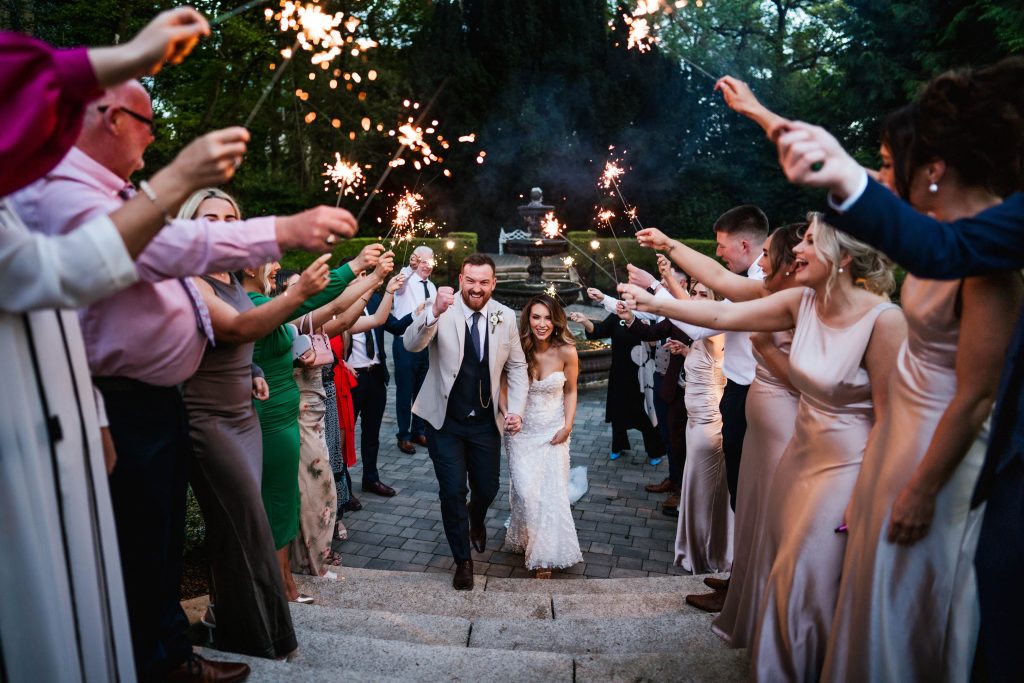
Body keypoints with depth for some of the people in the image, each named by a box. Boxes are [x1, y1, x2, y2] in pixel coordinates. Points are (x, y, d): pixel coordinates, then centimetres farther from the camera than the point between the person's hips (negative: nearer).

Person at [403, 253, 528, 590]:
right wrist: (434, 313, -47)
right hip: (445, 421, -2)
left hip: (486, 422, 3)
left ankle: (476, 519, 51)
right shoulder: (442, 312, -14)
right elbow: (411, 344, -30)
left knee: (488, 489, 13)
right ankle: (463, 561, 24)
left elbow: (517, 367, 3)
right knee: (453, 492, 0)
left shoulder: (505, 317, -5)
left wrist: (516, 409, -8)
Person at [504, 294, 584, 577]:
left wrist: (567, 427, -7)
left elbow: (570, 391, 0)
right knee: (525, 491, -4)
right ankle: (525, 541, 26)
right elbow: (503, 386, -3)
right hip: (522, 430, 0)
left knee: (552, 492, 3)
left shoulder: (566, 352, -14)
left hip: (553, 431, 1)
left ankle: (544, 554, 22)